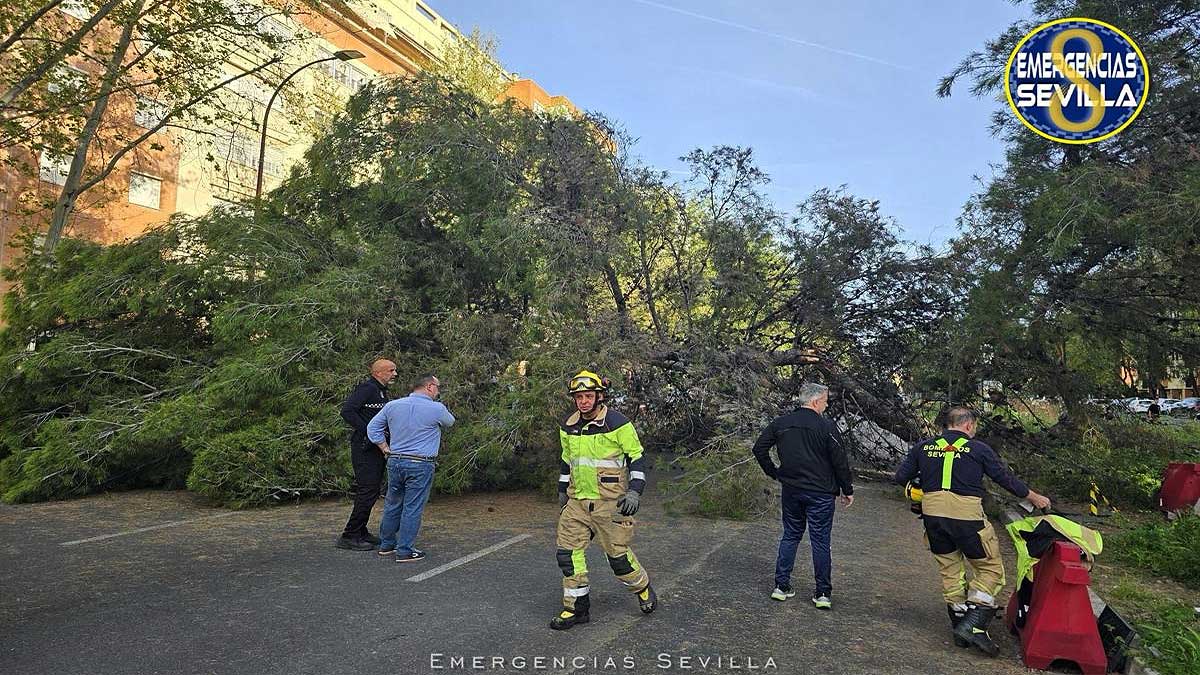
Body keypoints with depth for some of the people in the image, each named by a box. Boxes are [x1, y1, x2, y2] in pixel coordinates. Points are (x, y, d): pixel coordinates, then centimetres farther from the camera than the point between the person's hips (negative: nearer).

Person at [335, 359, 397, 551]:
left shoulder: (381, 391, 18)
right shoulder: (367, 388, -13)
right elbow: (347, 411, -22)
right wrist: (367, 431, -22)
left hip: (376, 447, 10)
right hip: (364, 448, -10)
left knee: (373, 490, 14)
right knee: (368, 491, -9)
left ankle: (361, 532, 25)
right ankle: (349, 536, -1)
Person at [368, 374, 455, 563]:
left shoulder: (393, 405, 4)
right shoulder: (436, 409, -11)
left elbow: (373, 427, 10)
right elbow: (449, 422, 10)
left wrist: (385, 449, 13)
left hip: (395, 461, 6)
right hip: (420, 465, -5)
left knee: (393, 504, 18)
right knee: (412, 508, 2)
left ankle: (386, 544, 30)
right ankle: (405, 551, 7)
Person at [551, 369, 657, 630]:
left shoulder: (617, 423, -12)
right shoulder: (568, 426, 6)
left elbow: (637, 458, -7)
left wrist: (634, 492, -14)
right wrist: (562, 492, 23)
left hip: (610, 501, -5)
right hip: (576, 501, 5)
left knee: (618, 553, 3)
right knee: (567, 552, 1)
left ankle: (643, 588, 32)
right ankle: (577, 608, 16)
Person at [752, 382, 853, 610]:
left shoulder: (780, 423, 1)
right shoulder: (826, 427, -12)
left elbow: (759, 448, 3)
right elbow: (840, 461, -9)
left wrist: (774, 473, 11)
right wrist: (847, 491, 2)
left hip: (791, 491, 4)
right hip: (820, 494, -4)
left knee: (790, 536, 15)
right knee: (820, 541, 5)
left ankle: (781, 586, 16)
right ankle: (823, 593, 12)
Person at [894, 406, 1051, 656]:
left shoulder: (923, 447, 7)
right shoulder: (978, 449, 0)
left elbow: (901, 477, 7)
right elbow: (1005, 478, 9)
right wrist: (1034, 497, 25)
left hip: (933, 514, 4)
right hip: (966, 517, -4)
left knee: (950, 570, 17)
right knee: (990, 569, 12)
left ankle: (960, 627, 23)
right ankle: (973, 625, 0)